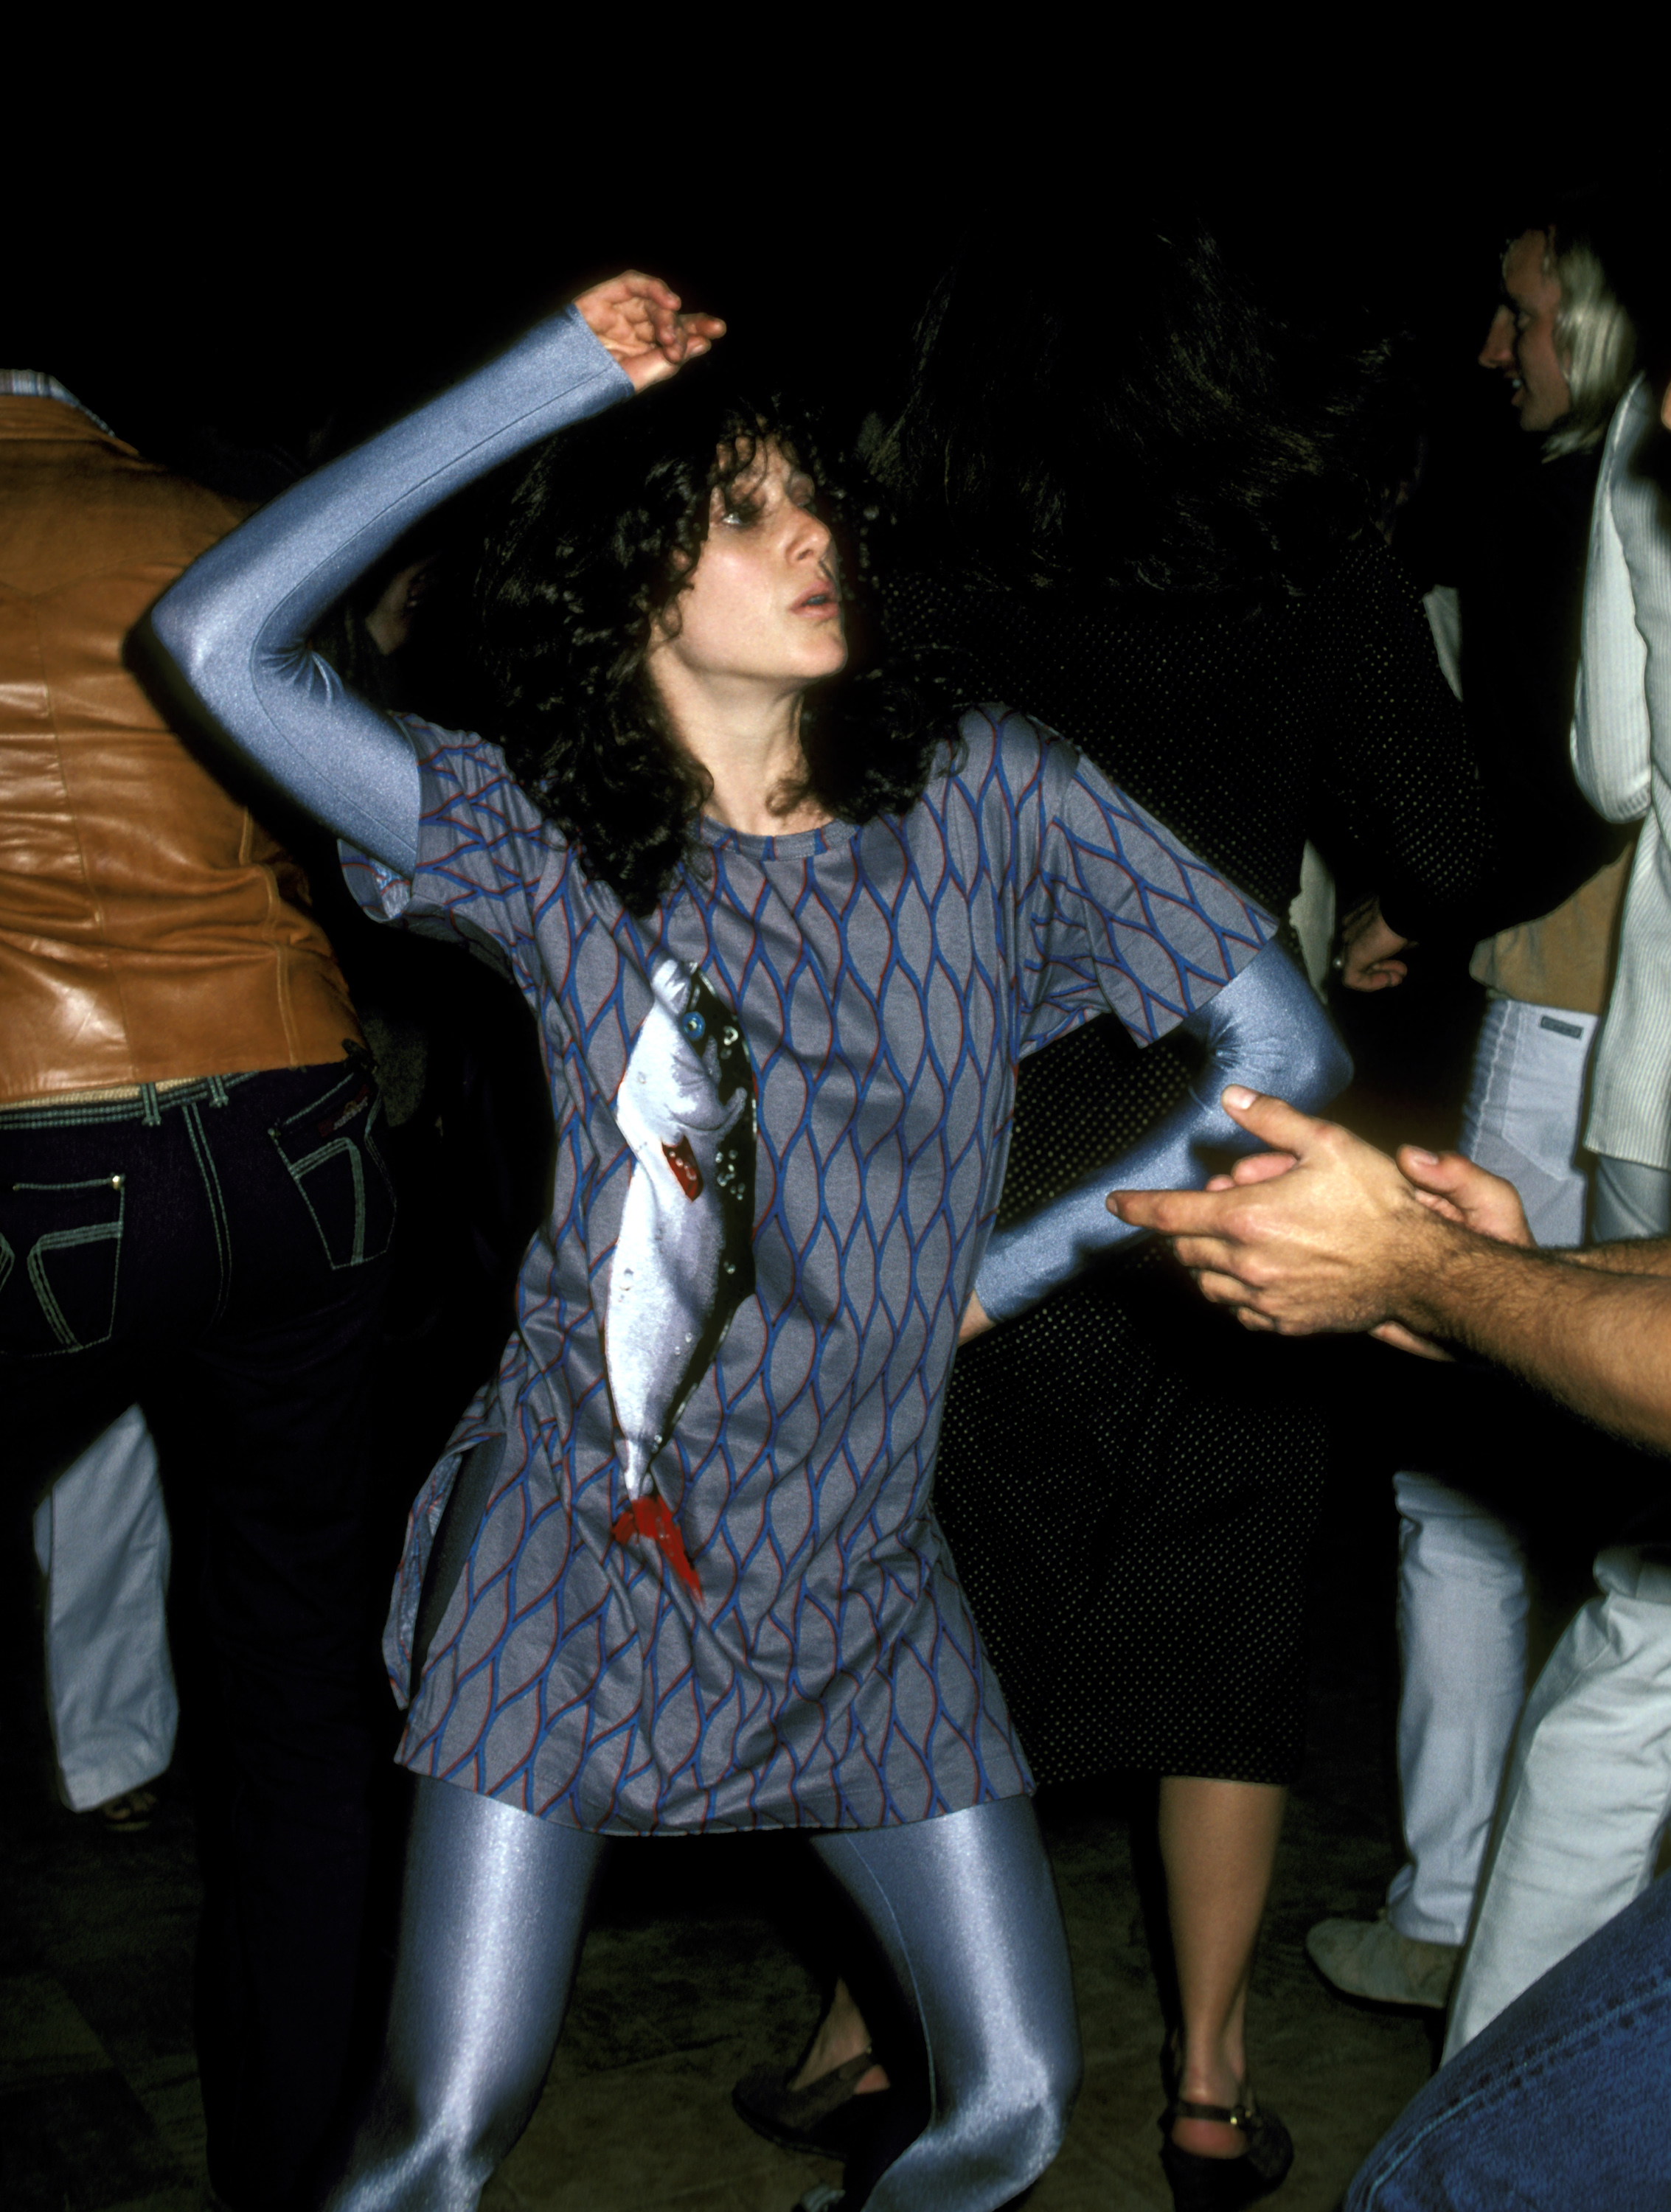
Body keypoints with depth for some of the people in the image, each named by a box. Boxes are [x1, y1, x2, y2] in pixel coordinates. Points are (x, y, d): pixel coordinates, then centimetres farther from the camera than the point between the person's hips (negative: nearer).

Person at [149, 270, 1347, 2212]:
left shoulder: (984, 795, -5)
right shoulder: (543, 844, -6)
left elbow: (1286, 1049, -1)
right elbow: (215, 639, -16)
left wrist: (1012, 1263, 0)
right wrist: (547, 379, -17)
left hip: (862, 1570, 2)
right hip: (576, 1544, -2)